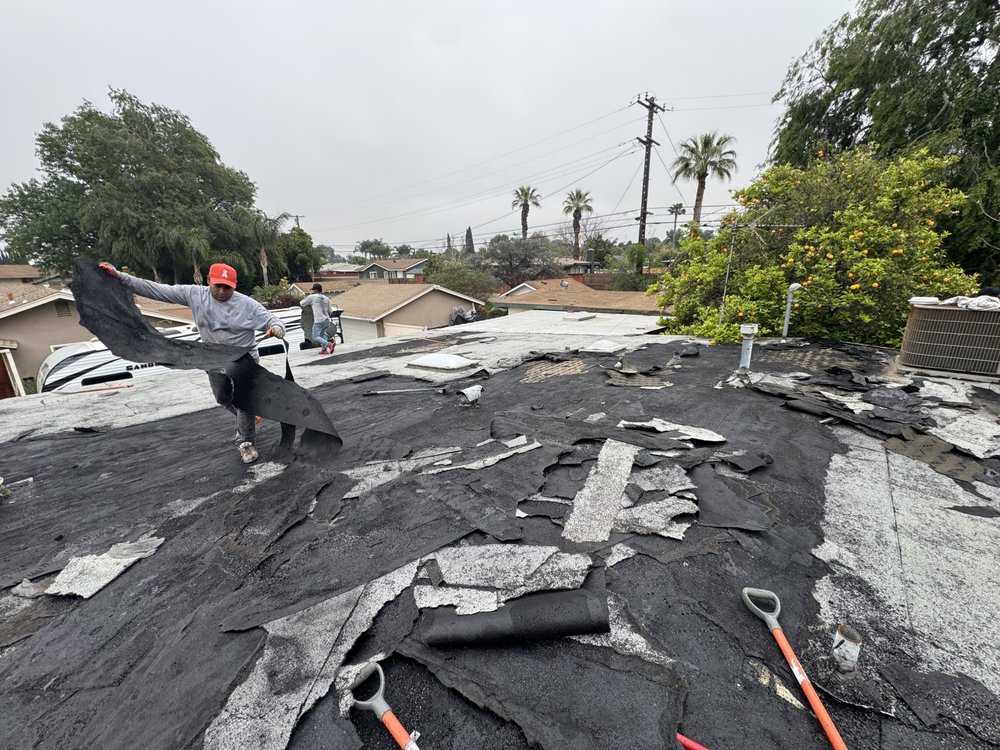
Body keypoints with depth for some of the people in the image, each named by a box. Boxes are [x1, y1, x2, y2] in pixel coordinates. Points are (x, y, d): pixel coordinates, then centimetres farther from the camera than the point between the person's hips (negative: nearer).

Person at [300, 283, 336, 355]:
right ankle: (324, 349, 13)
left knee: (315, 336, 0)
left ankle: (329, 344, -19)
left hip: (318, 321, -6)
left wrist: (305, 298, 26)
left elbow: (301, 304, 8)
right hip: (327, 320, 6)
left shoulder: (311, 297, -4)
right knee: (322, 334, 20)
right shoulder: (326, 298, 9)